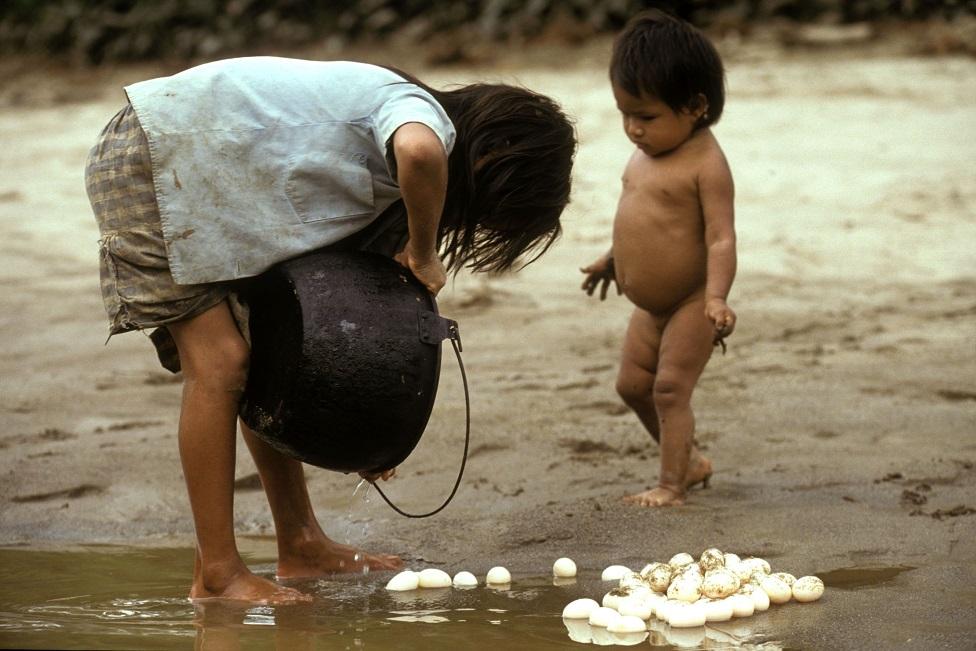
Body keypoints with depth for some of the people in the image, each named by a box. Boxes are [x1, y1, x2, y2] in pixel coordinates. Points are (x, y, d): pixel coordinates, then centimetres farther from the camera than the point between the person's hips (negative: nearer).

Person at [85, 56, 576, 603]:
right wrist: (422, 256, -24)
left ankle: (301, 546, 19)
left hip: (207, 183, 10)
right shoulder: (423, 113, -15)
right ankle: (217, 575, -8)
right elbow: (418, 154, -42)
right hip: (151, 161, -10)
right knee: (219, 362, -12)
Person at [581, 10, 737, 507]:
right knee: (633, 385, 14)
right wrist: (613, 259, 29)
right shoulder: (645, 154, 5)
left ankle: (672, 485, 0)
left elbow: (721, 238, -24)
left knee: (670, 389, -8)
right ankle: (690, 461, 29)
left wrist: (716, 298, -34)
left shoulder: (705, 164, -20)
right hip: (650, 306, 9)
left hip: (690, 303, -9)